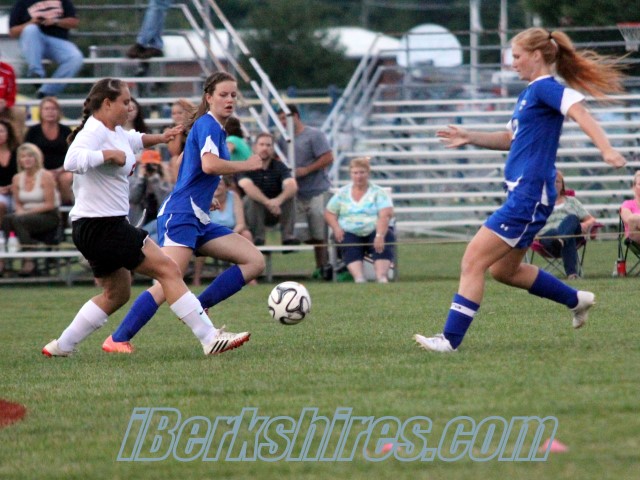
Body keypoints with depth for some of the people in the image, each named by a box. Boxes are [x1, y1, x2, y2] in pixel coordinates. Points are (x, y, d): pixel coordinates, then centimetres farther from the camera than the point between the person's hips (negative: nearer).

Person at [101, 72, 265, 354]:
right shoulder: (207, 124, -9)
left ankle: (197, 309, -3)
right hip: (180, 215, -10)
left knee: (255, 261, 0)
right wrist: (247, 165, -14)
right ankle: (117, 340, -17)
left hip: (199, 220, 10)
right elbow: (209, 164, -26)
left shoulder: (216, 128, 19)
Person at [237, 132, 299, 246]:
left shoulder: (279, 166, -3)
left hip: (275, 213, 2)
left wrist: (278, 200, -43)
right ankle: (257, 236, -24)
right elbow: (247, 187, -31)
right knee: (252, 196, -32)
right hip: (253, 211, -2)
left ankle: (287, 235, -23)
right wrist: (267, 202, -47)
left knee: (290, 194, -22)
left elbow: (292, 186, -21)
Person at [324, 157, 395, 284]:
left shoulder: (378, 192, 6)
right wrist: (336, 228, -8)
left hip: (375, 231, -1)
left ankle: (381, 276, -55)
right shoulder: (342, 193, 16)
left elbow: (385, 215, -9)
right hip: (350, 233, 1)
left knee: (383, 244, -34)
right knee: (351, 249, -33)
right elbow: (329, 213, 15)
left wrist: (380, 235, -28)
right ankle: (358, 276, -56)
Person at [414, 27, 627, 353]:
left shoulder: (545, 88, -12)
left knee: (473, 261, -11)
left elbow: (580, 113, -28)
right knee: (503, 270, 21)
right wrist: (470, 138, 20)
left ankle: (451, 339, -11)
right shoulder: (528, 94, 18)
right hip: (522, 193, 10)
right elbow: (511, 139, 31)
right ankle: (576, 300, 31)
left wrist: (607, 150, -42)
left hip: (530, 195, -10)